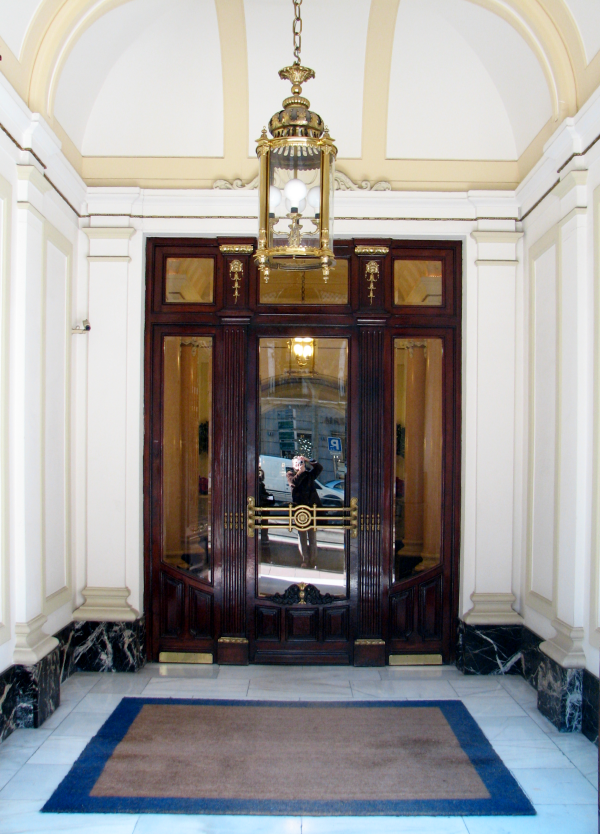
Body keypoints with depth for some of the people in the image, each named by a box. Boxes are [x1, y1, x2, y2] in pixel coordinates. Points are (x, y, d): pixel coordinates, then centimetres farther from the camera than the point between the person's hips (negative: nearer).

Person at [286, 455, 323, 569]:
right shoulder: (290, 474, 9)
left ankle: (313, 560, 6)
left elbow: (319, 468, 5)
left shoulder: (309, 474, 15)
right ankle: (305, 560, 5)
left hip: (312, 507, 2)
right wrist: (301, 471, -4)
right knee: (302, 535, 1)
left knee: (312, 535, 2)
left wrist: (308, 460, 1)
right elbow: (294, 482, -11)